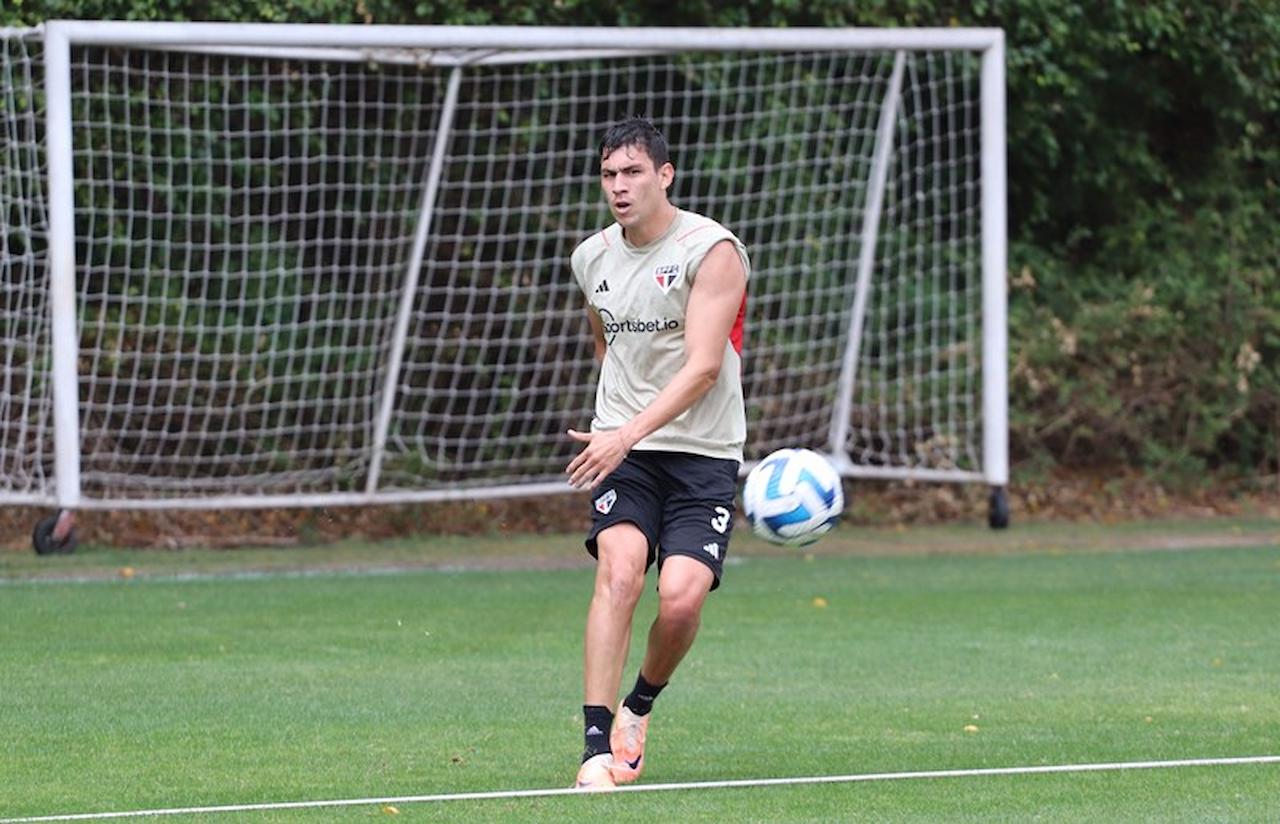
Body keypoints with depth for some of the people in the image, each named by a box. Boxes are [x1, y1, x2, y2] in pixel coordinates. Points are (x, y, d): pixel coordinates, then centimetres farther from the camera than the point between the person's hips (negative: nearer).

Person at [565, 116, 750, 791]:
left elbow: (704, 364, -19)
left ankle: (640, 705, 14)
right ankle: (598, 747, -25)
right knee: (618, 570, -21)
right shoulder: (592, 258, 8)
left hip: (704, 454, -3)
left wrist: (629, 433, -28)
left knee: (681, 597, -18)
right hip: (620, 446, 3)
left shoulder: (712, 250, -11)